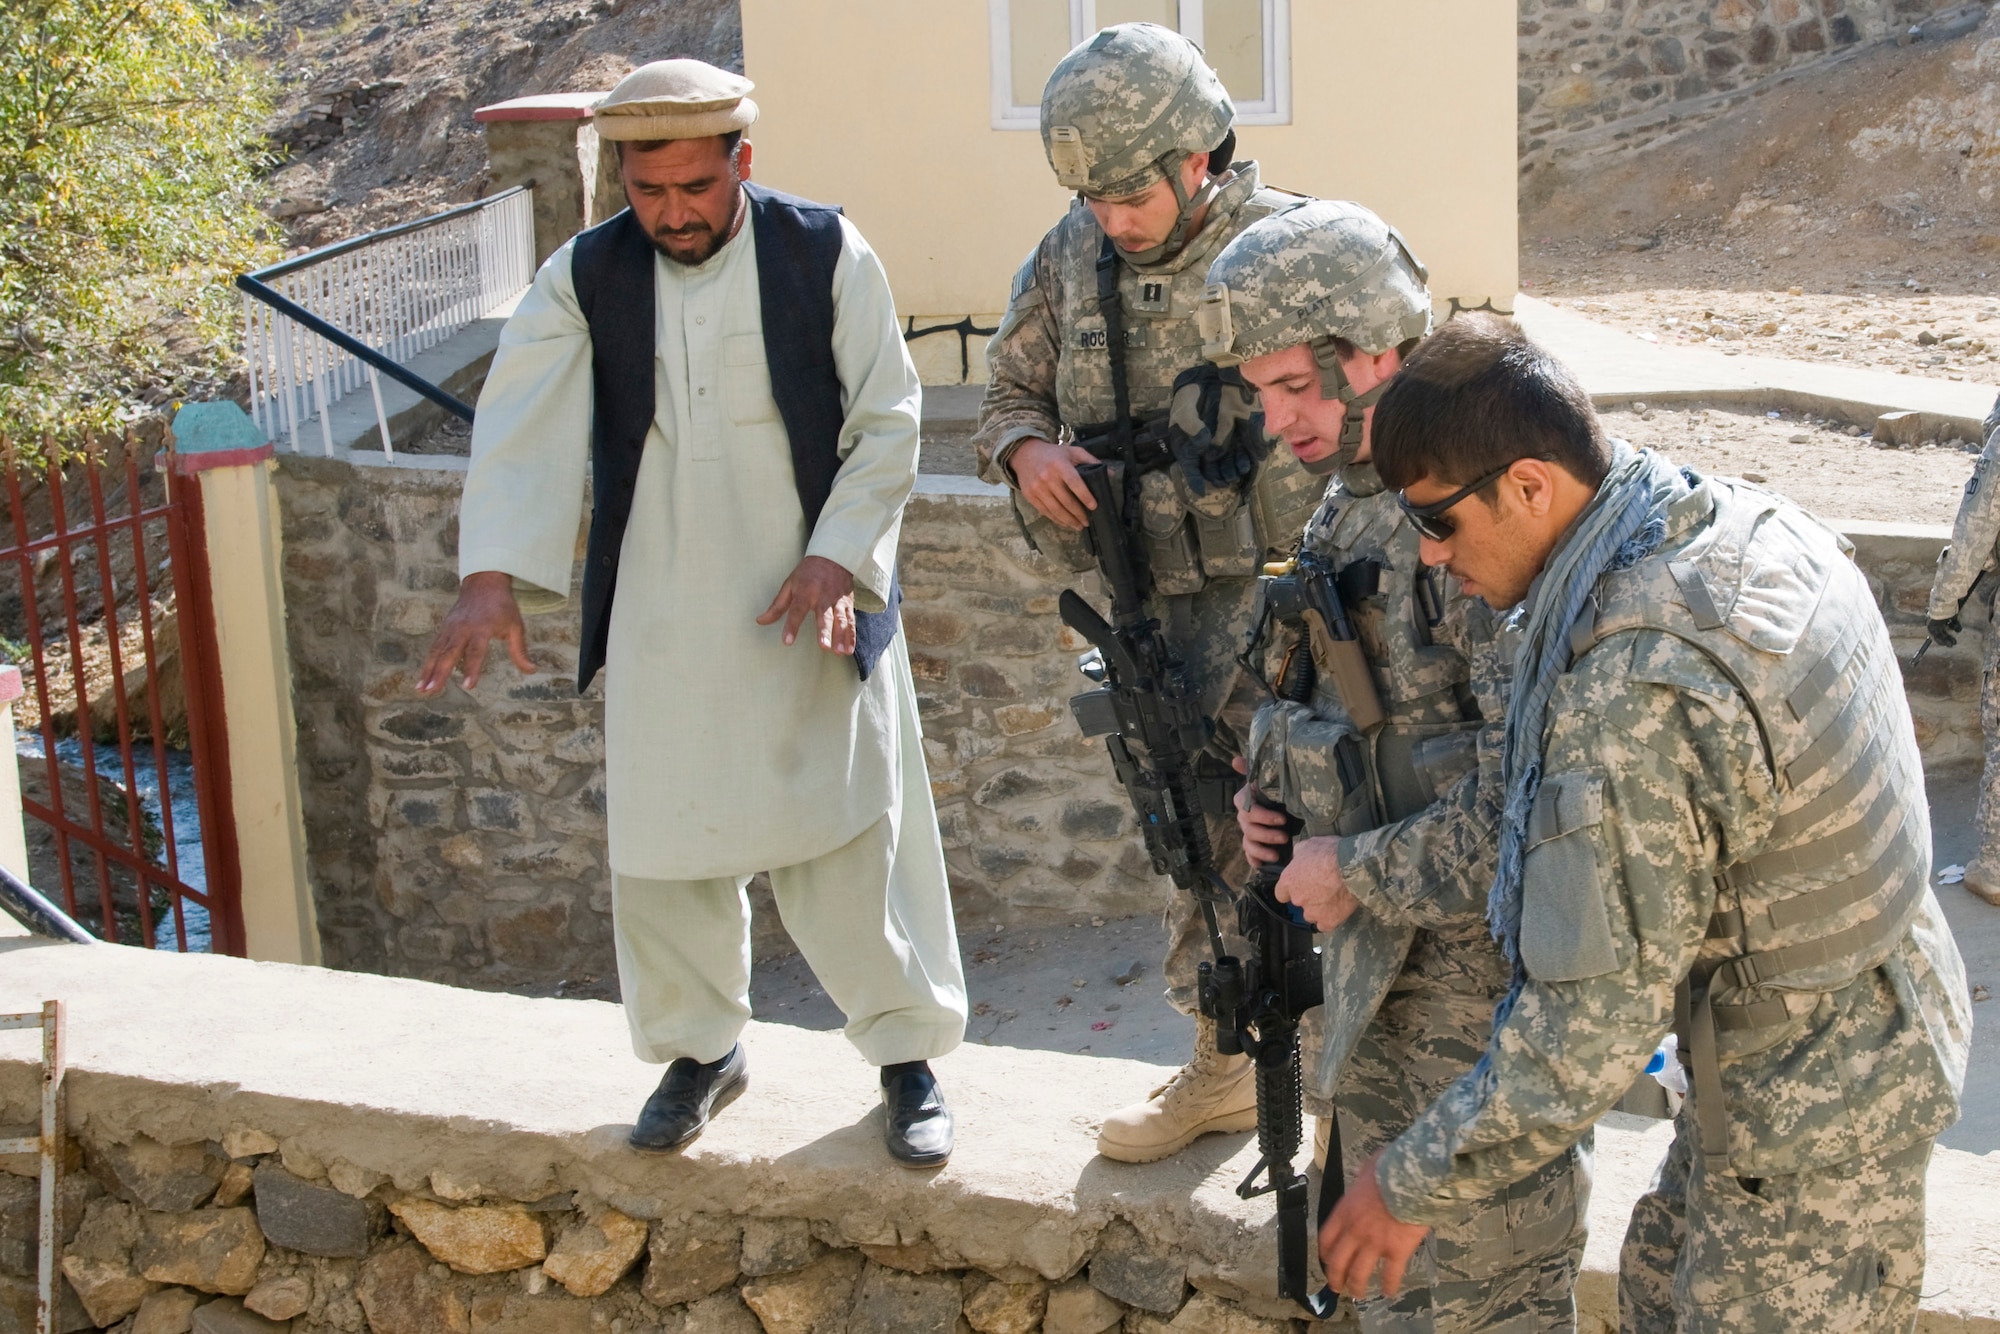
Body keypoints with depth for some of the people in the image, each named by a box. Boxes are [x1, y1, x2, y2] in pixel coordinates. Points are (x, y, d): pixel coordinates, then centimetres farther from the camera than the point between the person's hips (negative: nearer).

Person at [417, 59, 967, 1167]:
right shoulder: (586, 278, -1)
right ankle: (701, 1048, 30)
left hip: (810, 604, -2)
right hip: (660, 616, 2)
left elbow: (886, 424, -1)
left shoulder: (826, 255, -4)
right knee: (663, 843, 9)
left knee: (849, 834, 1)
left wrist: (835, 557, -13)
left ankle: (908, 1054, 19)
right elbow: (523, 428, -12)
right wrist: (492, 575, -26)